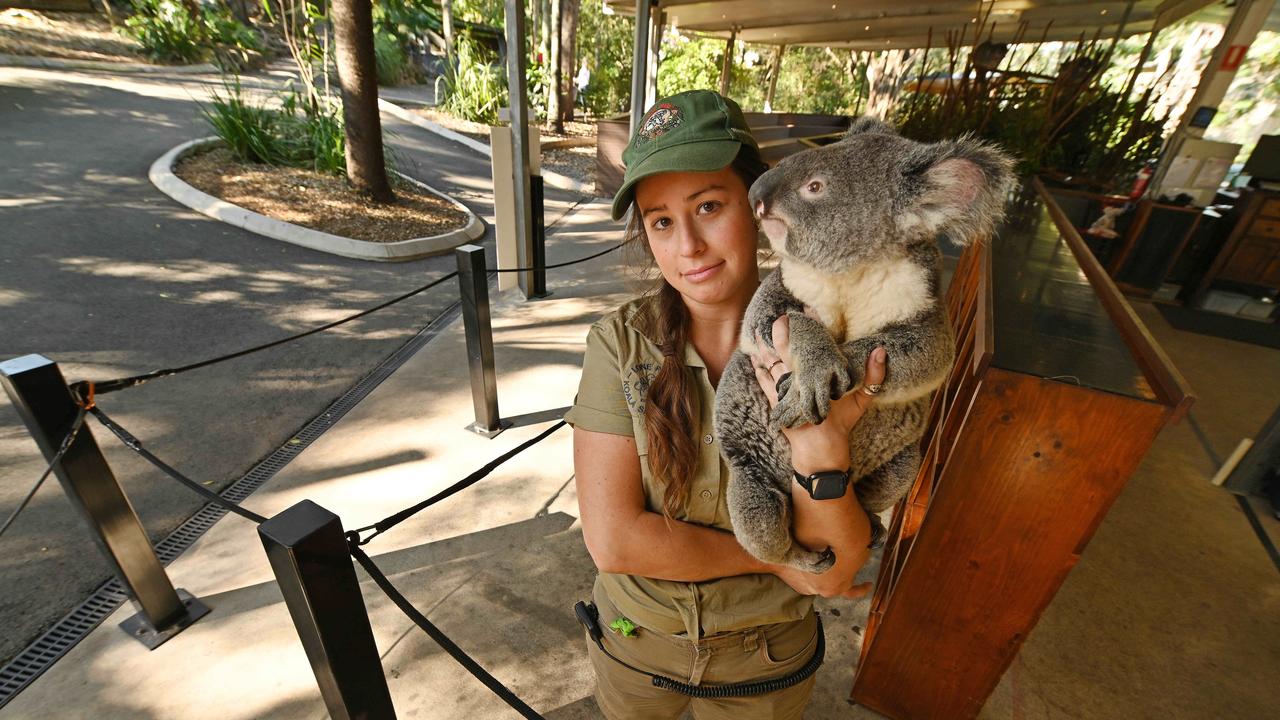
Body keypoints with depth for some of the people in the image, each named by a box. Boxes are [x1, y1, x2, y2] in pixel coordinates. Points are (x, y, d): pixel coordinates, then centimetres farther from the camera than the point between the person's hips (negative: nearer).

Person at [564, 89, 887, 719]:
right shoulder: (620, 343, -22)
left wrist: (821, 448, -39)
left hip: (766, 656, 1)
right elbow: (613, 538, -25)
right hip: (634, 643, 1)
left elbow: (843, 560, -19)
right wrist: (774, 558, -19)